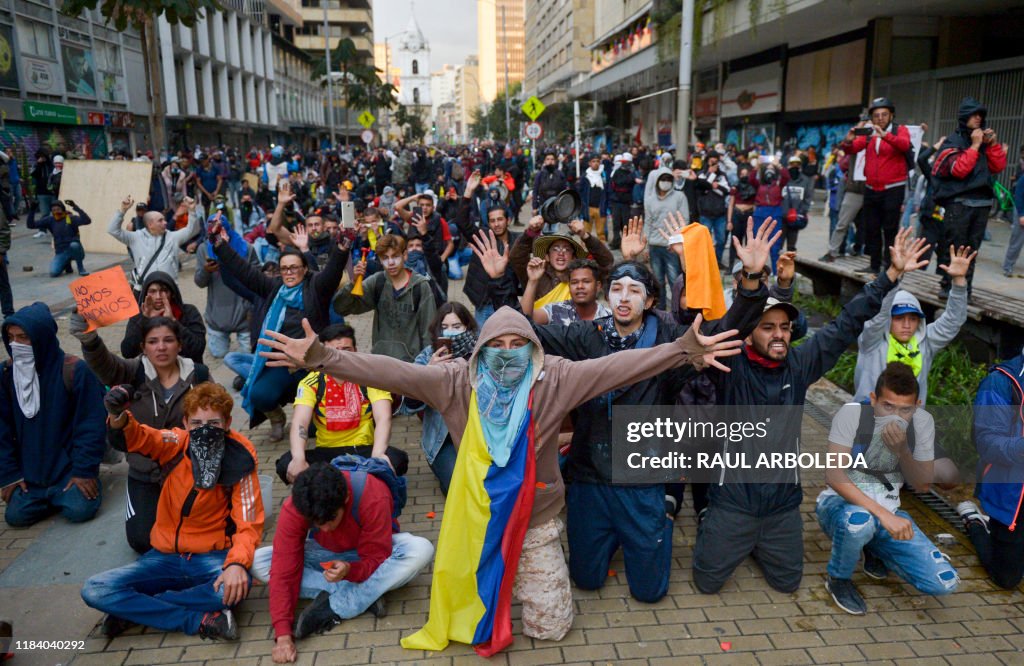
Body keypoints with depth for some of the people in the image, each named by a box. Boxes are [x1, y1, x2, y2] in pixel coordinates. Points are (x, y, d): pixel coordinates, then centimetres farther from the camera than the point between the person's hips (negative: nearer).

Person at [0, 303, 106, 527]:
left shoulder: (75, 371, -16)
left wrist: (85, 470, -15)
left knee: (80, 510, -19)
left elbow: (90, 426, -13)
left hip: (70, 466, -4)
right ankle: (52, 496, 19)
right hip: (30, 472, 4)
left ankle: (82, 486, 13)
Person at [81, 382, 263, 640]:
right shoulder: (178, 444, -6)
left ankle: (132, 607, -11)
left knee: (236, 586, -35)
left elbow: (248, 523, -15)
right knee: (94, 590, -17)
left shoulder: (239, 460, -12)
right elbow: (138, 438, -25)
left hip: (211, 557, -2)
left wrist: (237, 563, -33)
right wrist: (117, 416, -48)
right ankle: (199, 620, -15)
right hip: (164, 557, 2)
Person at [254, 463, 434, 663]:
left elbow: (376, 560, -28)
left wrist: (349, 570, -49)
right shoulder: (293, 509, -29)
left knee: (421, 550, -35)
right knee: (258, 561, -24)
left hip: (370, 552, -2)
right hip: (325, 553, 2)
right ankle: (365, 595, -25)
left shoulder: (373, 498, -35)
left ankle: (331, 609, -26)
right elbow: (284, 571, -29)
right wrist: (283, 634, -36)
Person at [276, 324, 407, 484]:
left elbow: (383, 419, -19)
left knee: (397, 460, -31)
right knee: (286, 464, -27)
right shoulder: (311, 382, -5)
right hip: (326, 453, 1)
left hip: (364, 451, -1)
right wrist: (299, 459, -38)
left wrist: (377, 456, -38)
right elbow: (299, 423, -17)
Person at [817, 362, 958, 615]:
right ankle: (838, 578, -6)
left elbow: (923, 484, 1)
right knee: (859, 521, -41)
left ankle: (875, 550, 19)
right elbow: (833, 475, -25)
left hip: (887, 511, 4)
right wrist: (883, 515, -34)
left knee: (945, 583, -12)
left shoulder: (922, 421, -4)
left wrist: (902, 450, -20)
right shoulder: (851, 414, -17)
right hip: (840, 503, -4)